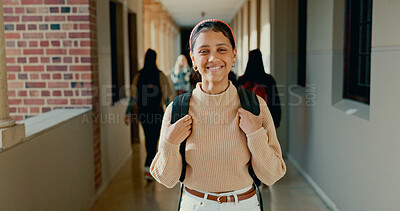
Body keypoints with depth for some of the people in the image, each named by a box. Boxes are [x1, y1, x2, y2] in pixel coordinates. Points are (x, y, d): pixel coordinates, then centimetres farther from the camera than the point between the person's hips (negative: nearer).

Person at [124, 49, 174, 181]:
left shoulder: (138, 76, 0)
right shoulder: (160, 75, -6)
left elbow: (133, 97, -2)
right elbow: (166, 96, -6)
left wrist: (128, 113, 2)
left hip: (142, 112, 3)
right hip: (157, 112, -3)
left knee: (148, 138, 18)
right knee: (154, 140, 1)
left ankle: (150, 165, 33)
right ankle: (148, 169, -9)